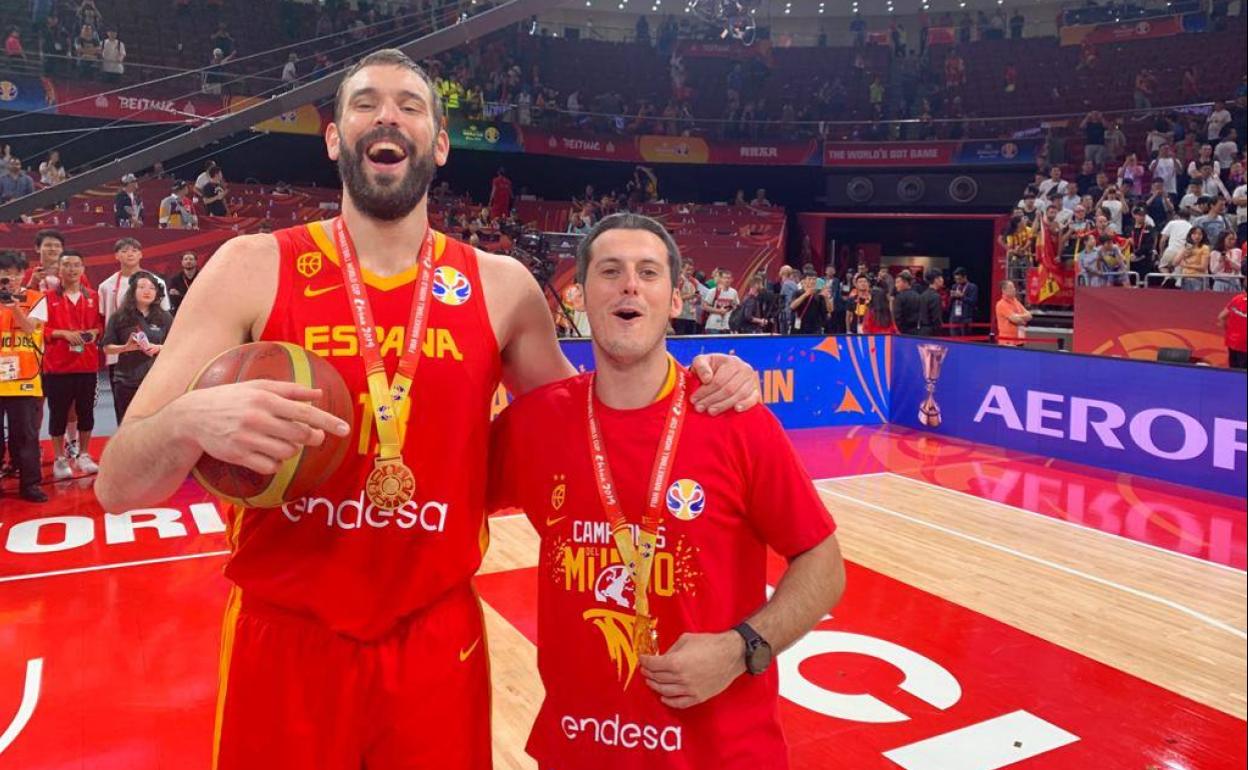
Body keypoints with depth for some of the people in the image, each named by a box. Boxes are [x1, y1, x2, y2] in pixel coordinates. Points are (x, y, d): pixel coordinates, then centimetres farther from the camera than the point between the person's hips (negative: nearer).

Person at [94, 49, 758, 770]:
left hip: (439, 639, 1)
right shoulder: (253, 268, -7)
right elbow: (117, 484, -7)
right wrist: (191, 422, -30)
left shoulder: (502, 285, -2)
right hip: (285, 638, 0)